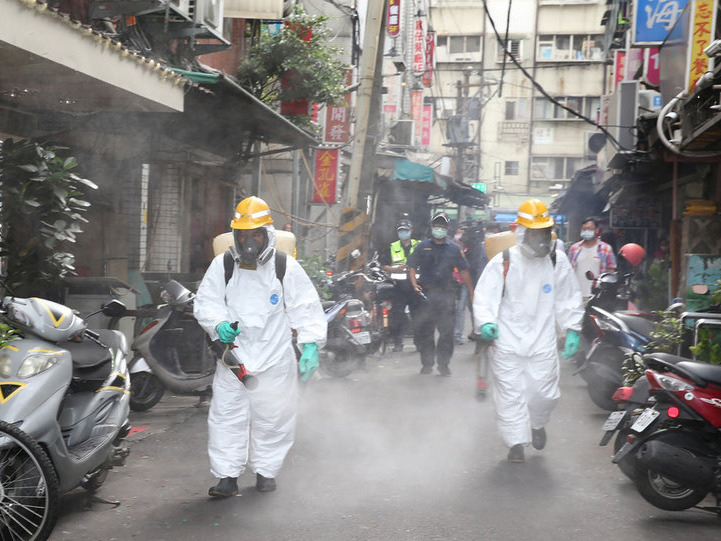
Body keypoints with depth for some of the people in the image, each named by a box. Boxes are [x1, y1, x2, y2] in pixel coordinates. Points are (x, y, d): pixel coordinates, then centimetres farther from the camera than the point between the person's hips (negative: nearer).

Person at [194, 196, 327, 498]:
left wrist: (311, 344, -13)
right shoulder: (222, 266, 1)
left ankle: (266, 470, 26)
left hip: (275, 358, -1)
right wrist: (219, 324, -15)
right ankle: (227, 475, 12)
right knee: (227, 416, 0)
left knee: (273, 416, 8)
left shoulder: (286, 267, -4)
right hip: (233, 354, 1)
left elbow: (305, 306, -3)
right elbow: (205, 302, 6)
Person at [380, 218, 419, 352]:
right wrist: (395, 269, -8)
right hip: (399, 287, 0)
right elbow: (383, 265, 9)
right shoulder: (392, 248, 10)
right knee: (396, 316, -4)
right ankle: (397, 343, 4)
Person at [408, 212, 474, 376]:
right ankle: (427, 362, 15)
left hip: (446, 294, 0)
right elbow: (412, 267, 7)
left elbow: (463, 271, 12)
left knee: (447, 331, -2)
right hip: (426, 293, 0)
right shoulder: (423, 247, 10)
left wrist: (471, 293, 8)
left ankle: (443, 364, 8)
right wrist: (415, 284, -10)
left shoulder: (454, 248, 11)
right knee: (423, 330, 2)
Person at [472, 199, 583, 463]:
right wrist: (485, 322, -21)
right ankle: (516, 441, 18)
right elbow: (485, 296, -5)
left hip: (542, 342, 2)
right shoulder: (503, 262, -6)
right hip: (507, 342, -2)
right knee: (510, 393, 2)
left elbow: (568, 298, 13)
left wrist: (572, 329, 8)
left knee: (544, 392, 4)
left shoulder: (558, 261, 4)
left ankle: (537, 424, 37)